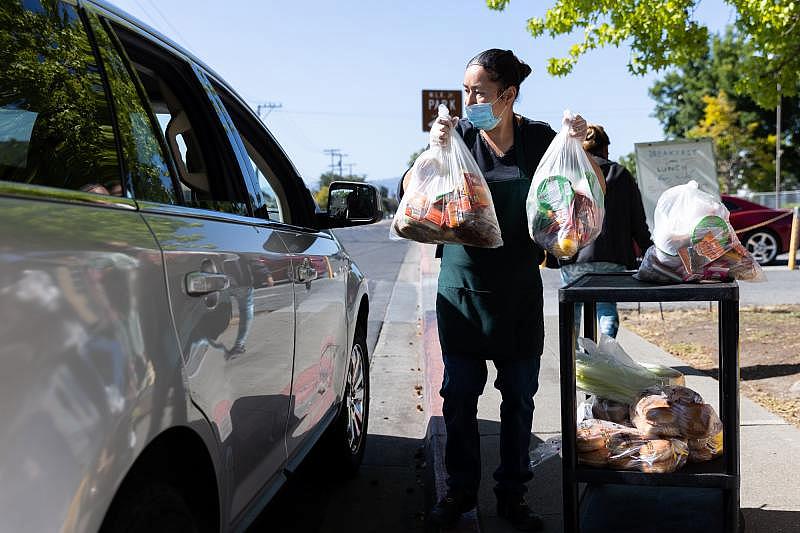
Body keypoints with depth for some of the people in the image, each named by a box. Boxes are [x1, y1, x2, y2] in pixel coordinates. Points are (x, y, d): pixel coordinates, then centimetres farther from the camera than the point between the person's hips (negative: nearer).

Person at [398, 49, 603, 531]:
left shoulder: (539, 139, -2)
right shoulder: (458, 136, -3)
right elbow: (408, 193, -8)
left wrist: (580, 146, -13)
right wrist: (432, 150, -25)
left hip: (519, 291, 1)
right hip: (462, 287, 0)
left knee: (520, 397, 9)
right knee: (459, 396, 6)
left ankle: (513, 494, 24)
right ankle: (461, 490, 23)